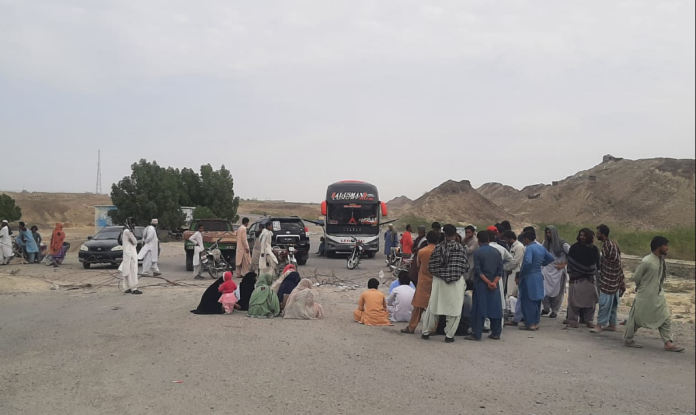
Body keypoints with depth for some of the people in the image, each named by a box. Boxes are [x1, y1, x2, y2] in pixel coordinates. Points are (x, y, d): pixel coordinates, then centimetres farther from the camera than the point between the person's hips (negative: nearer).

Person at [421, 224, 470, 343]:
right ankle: (449, 335, 9)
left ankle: (426, 332, 20)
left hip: (439, 281, 2)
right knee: (455, 309, 7)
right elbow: (466, 267, -2)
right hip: (457, 282, -2)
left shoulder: (438, 248, -2)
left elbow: (431, 266, -1)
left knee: (433, 307, 13)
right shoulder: (460, 248, -5)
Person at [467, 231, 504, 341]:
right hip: (494, 285, 4)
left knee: (479, 309, -1)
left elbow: (478, 271, -13)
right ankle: (496, 333, 15)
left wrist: (488, 282, -12)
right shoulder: (497, 252, 8)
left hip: (481, 284, -4)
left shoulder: (477, 252, -7)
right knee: (495, 308, 10)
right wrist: (494, 282, -7)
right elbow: (500, 270, 2)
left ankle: (477, 334, -1)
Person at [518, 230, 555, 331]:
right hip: (539, 277, 8)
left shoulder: (529, 248, -16)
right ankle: (536, 323, 22)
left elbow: (527, 262, -30)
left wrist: (521, 273, -17)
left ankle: (530, 324, 3)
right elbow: (551, 258, 17)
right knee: (537, 300, 15)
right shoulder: (541, 247, 9)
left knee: (527, 301, 0)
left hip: (529, 278, -8)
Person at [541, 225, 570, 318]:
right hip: (547, 269, 4)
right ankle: (546, 308, 7)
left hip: (558, 270, -3)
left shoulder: (562, 243, -6)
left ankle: (554, 311, 14)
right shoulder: (546, 243, 9)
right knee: (544, 289, -8)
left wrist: (564, 264, -9)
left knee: (556, 291, 2)